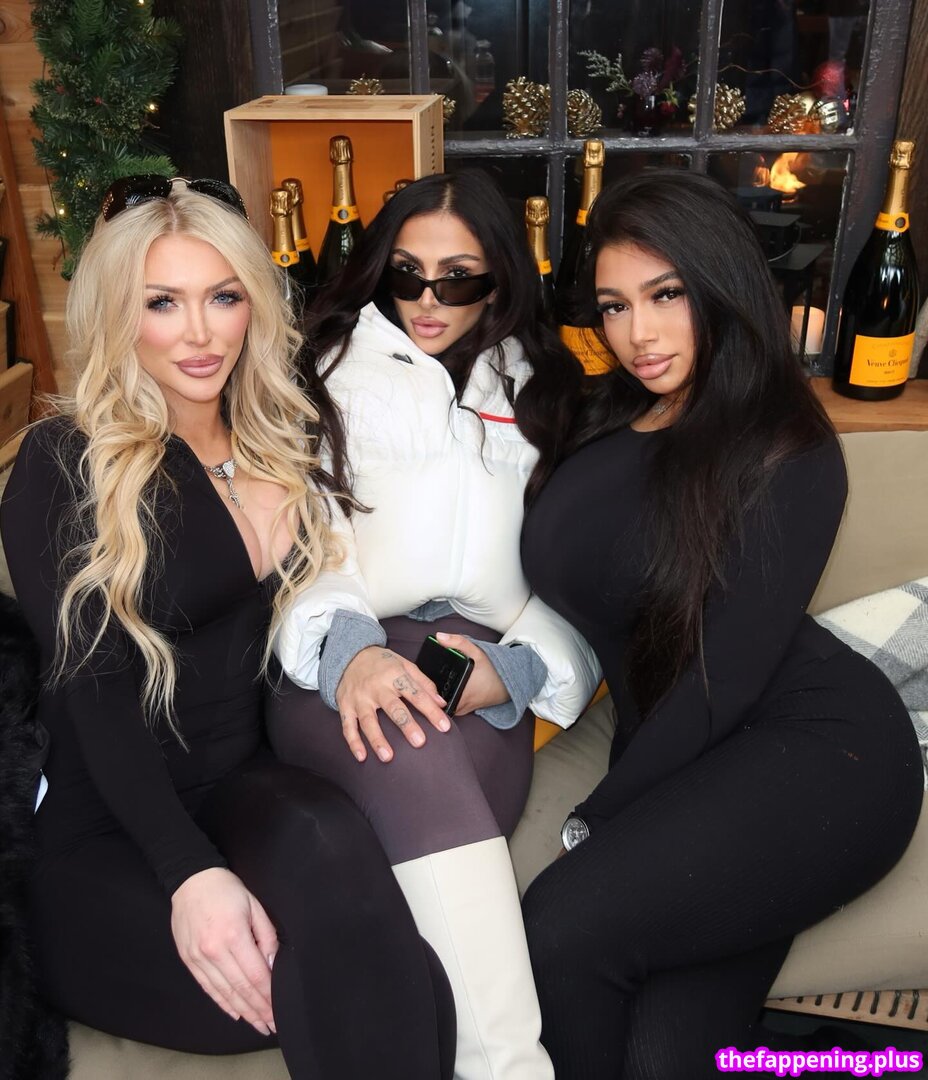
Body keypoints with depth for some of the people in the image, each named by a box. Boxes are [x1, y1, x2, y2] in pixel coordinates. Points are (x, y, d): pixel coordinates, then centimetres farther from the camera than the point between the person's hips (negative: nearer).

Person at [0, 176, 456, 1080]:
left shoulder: (278, 444, 10)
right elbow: (96, 690, -15)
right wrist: (189, 873, -26)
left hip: (240, 796, 5)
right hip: (101, 841, -4)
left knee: (328, 843, -33)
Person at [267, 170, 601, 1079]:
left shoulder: (541, 392, 23)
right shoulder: (332, 372, 18)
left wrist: (520, 667, -10)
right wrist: (345, 647, -19)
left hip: (480, 687, 2)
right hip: (334, 677, -1)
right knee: (405, 736, -37)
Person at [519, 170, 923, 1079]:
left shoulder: (785, 454, -8)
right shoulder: (602, 421, 10)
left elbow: (724, 678, -13)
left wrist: (590, 824, -10)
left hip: (815, 747, -5)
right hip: (678, 763, 5)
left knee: (562, 927, -23)